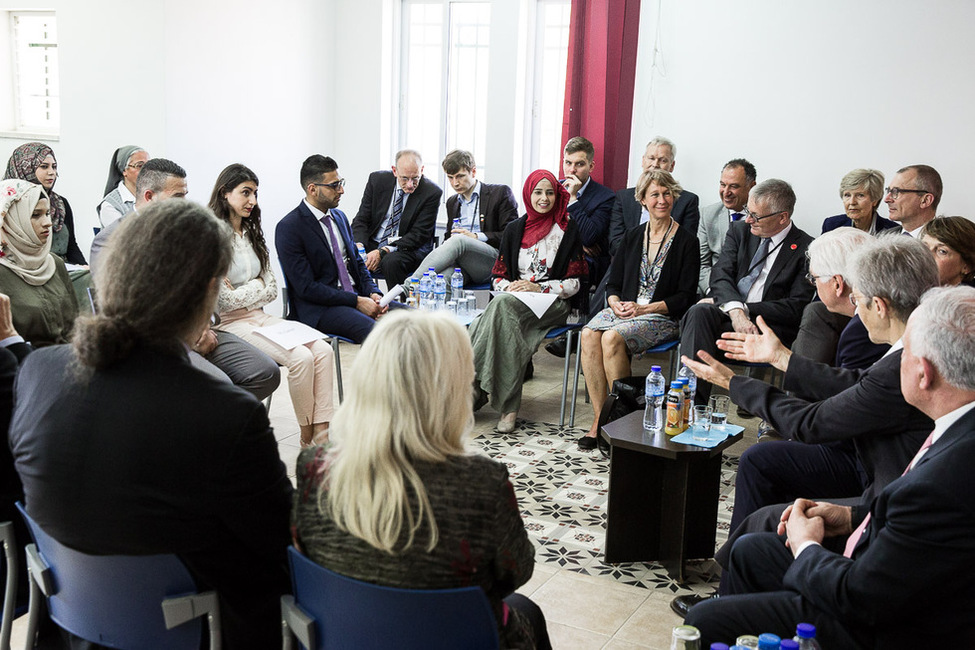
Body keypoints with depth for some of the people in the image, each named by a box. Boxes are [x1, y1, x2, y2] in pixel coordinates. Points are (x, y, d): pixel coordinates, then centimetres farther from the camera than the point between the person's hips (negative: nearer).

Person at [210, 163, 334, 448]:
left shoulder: (252, 234, 15)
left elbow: (271, 290, 12)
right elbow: (225, 301, -13)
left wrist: (243, 292, -5)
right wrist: (257, 286, -1)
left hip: (260, 317, 7)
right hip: (230, 323, -7)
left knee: (323, 350, -16)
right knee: (300, 357, -26)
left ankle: (322, 433, -20)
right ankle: (306, 438, -10)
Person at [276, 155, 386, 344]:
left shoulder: (339, 217, 15)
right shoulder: (288, 228, -9)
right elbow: (306, 287, -14)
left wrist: (372, 293, 0)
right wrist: (357, 301, -17)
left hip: (356, 297, 8)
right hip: (319, 309, -8)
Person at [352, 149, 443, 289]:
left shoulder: (432, 192, -11)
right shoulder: (377, 180, 0)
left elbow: (419, 235, -12)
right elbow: (361, 219, 3)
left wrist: (382, 252, -23)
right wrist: (359, 246, -20)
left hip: (409, 248, -3)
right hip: (373, 243, 3)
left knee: (391, 261, -35)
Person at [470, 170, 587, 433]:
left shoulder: (568, 229, 6)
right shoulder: (514, 229, 17)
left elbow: (575, 283, 1)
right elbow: (498, 277, 16)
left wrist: (539, 288, -12)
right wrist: (510, 287, -8)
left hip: (554, 304, -3)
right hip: (513, 300, 3)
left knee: (502, 304, -35)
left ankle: (476, 385, -32)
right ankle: (508, 406, -36)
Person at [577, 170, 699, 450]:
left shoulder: (687, 242, 1)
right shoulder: (632, 237, 16)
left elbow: (685, 297, -4)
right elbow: (613, 283, 16)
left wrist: (643, 308, -14)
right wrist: (616, 303, -7)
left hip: (663, 316, -4)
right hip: (623, 309, 5)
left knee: (612, 337, -33)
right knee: (589, 334, -27)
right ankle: (599, 419, -24)